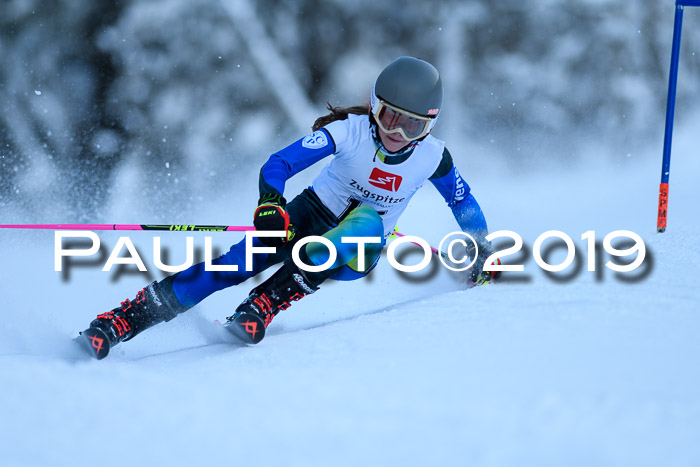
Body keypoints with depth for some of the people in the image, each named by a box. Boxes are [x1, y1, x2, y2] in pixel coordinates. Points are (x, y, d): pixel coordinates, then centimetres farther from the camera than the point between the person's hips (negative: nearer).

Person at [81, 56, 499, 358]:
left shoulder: (433, 156, -15)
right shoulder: (350, 131, -22)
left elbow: (463, 200, 6)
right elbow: (278, 165, -27)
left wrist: (483, 248, 7)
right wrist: (271, 205, -45)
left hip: (357, 252, 1)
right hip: (311, 216, -1)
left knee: (367, 223, -36)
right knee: (235, 265, -24)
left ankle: (261, 309, -40)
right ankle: (119, 323, -23)